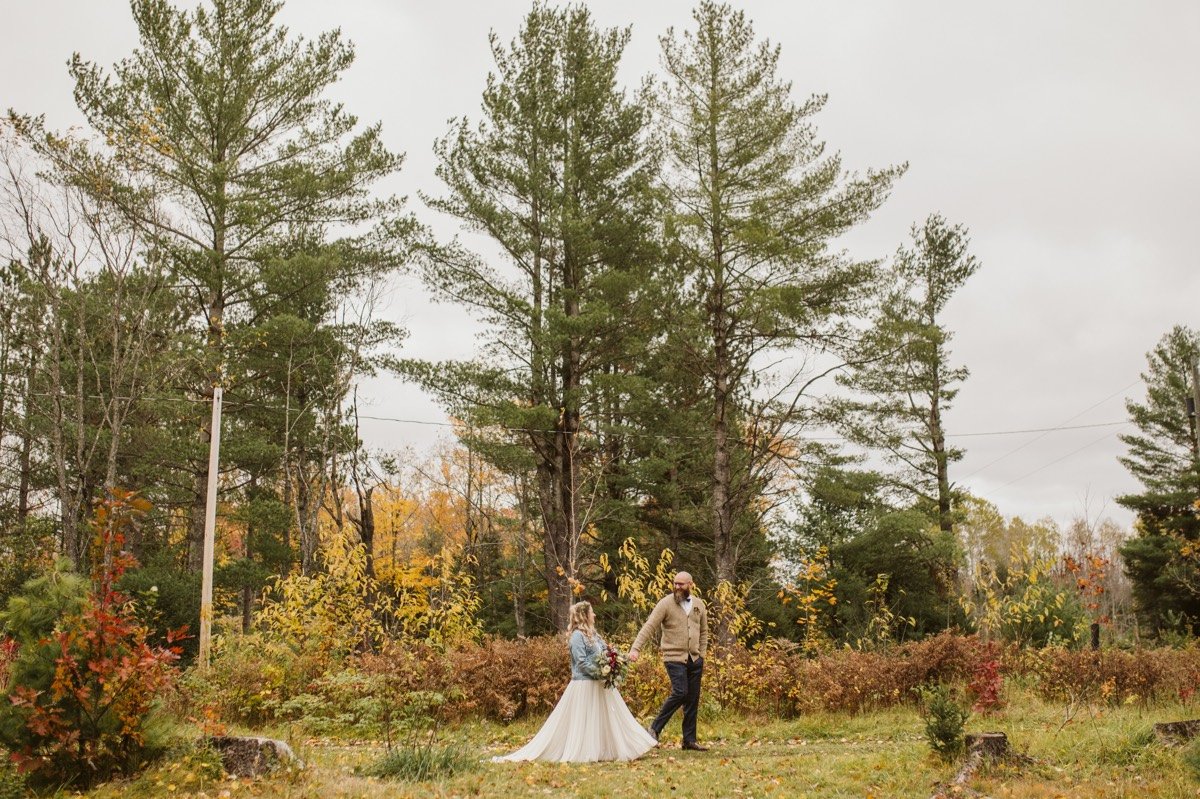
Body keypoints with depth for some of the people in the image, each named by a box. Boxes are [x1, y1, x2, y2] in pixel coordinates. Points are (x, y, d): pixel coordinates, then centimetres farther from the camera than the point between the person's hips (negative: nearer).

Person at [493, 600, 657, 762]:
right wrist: (601, 673, -19)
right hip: (584, 685, -9)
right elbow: (582, 662, -19)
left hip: (599, 684, 9)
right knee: (582, 723, -2)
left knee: (608, 718, 11)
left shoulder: (592, 633, 13)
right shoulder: (577, 636, -15)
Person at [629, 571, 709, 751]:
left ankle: (690, 740, 16)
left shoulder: (699, 604, 9)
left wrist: (702, 655, 9)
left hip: (695, 659, 5)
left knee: (693, 700, 7)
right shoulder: (666, 604, -6)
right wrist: (635, 648, -24)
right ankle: (655, 728, -3)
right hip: (674, 657, -5)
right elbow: (649, 626, -13)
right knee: (680, 692, -19)